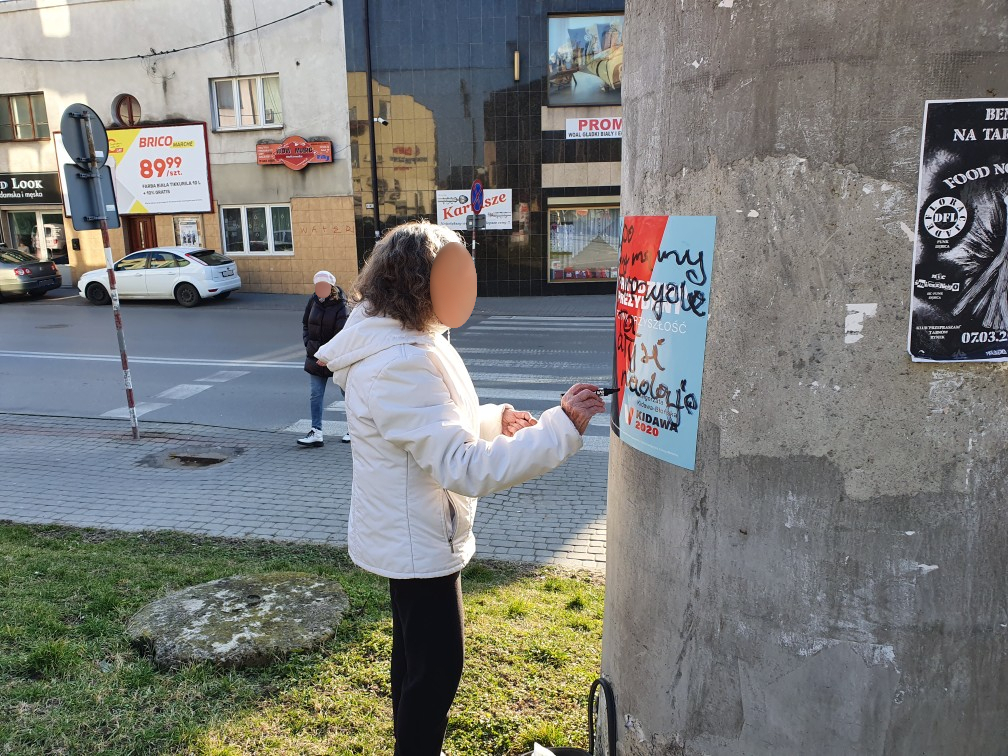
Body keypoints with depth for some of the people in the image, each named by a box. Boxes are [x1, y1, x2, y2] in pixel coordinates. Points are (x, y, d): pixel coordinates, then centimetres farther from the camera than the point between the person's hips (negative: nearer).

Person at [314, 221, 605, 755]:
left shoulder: (398, 343, 3)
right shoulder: (399, 365, -30)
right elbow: (466, 468, -35)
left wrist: (494, 419, 1)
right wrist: (561, 428, -36)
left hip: (409, 535, 10)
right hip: (417, 543, -10)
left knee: (415, 652, 26)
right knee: (437, 667, 7)